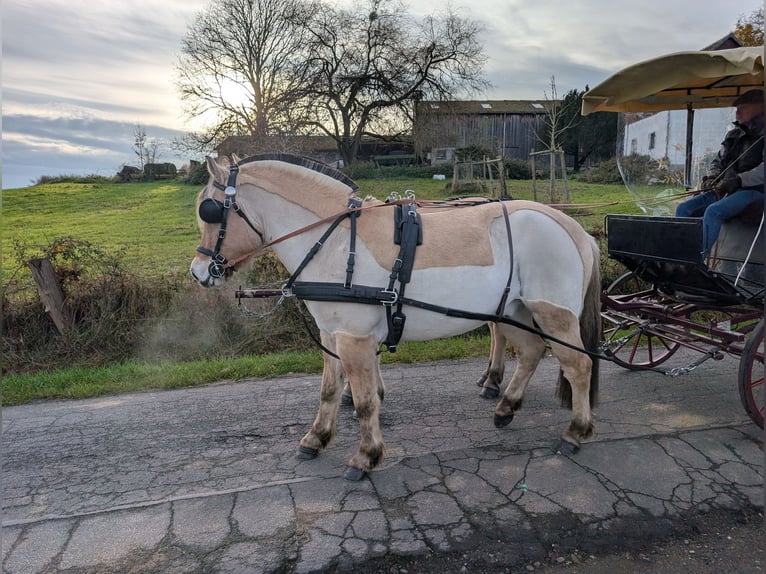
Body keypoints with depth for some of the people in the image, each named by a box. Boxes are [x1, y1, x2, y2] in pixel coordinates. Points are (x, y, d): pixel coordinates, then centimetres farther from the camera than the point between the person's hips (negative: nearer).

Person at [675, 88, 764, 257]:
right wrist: (711, 177, 3)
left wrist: (738, 180, -24)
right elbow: (718, 161, 25)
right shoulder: (733, 135, 19)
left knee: (713, 211, -33)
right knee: (684, 209, -12)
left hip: (753, 190, -7)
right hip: (724, 189, 7)